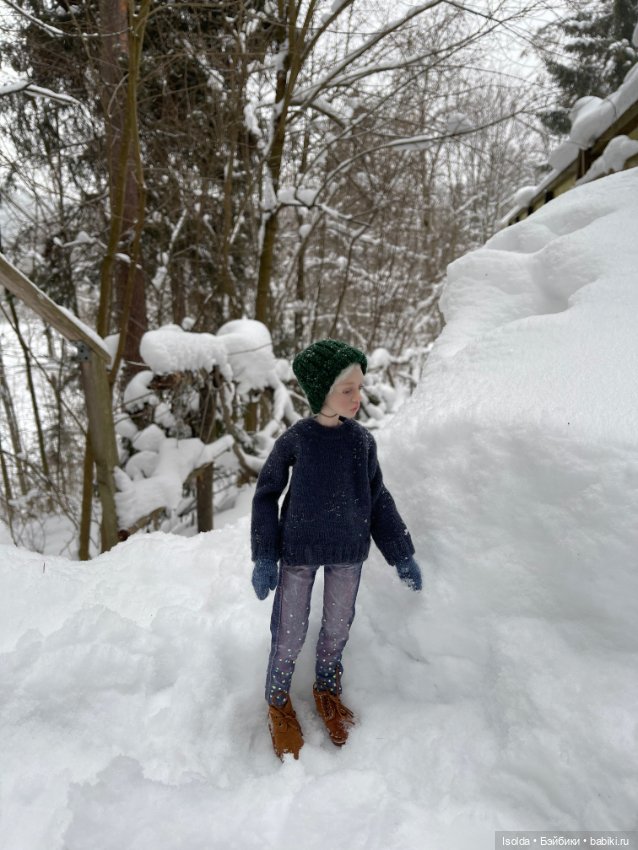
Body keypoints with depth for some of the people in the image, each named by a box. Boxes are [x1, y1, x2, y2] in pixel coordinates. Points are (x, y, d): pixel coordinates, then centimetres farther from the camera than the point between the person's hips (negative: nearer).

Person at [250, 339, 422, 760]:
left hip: (349, 552, 3)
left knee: (338, 627, 18)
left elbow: (378, 499, 3)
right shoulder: (295, 439, -15)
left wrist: (402, 554, 5)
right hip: (299, 552, -3)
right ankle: (279, 701, 36)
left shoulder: (363, 440, -7)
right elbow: (267, 494, -6)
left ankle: (328, 689, 45)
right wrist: (265, 557, -8)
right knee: (290, 633, 8)